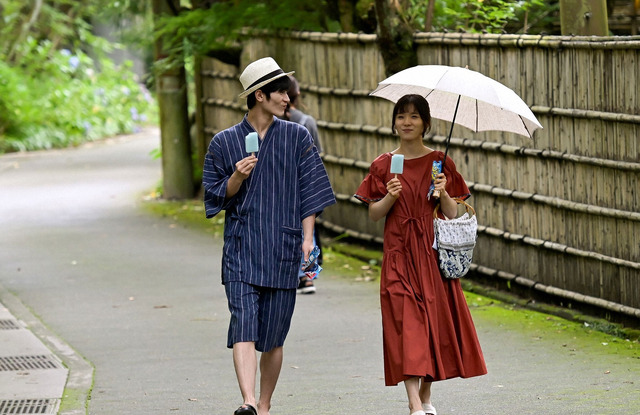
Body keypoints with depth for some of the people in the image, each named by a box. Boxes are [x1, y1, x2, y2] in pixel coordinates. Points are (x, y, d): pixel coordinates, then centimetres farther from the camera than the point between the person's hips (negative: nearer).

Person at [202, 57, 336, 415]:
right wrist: (237, 177, -12)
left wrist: (307, 238, -1)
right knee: (244, 323, -17)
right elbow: (217, 197, 8)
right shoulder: (225, 143, 5)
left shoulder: (297, 137, 7)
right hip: (241, 247, -1)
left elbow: (309, 191, 7)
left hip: (283, 248, 1)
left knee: (273, 336, 4)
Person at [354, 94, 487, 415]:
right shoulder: (383, 165, 4)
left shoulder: (439, 163, 4)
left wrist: (443, 193, -18)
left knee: (434, 317, 4)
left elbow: (452, 213, 1)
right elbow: (373, 214, 4)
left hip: (432, 250, 1)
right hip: (398, 253, -1)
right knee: (406, 320, -11)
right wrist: (390, 198, -15)